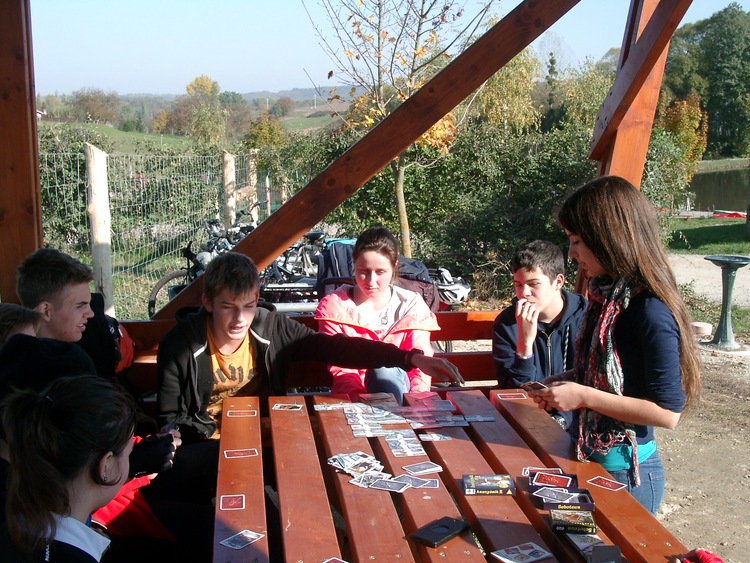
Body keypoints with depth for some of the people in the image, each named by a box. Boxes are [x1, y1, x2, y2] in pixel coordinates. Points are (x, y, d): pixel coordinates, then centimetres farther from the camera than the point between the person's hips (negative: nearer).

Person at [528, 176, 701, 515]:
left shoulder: (649, 311, -23)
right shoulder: (604, 295, 3)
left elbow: (668, 412, -23)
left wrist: (584, 396, -23)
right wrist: (565, 384, 1)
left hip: (626, 472, -8)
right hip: (590, 460, 8)